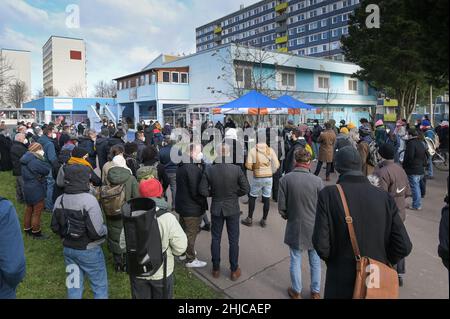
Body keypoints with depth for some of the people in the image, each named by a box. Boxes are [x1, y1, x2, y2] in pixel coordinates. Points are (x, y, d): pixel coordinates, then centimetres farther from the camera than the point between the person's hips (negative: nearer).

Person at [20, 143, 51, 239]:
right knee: (37, 212, 3)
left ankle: (27, 229, 36)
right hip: (36, 189, -10)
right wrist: (42, 160, -7)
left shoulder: (26, 159, 6)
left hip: (28, 188, 10)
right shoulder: (34, 161, -25)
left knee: (29, 209, 22)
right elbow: (47, 170, -21)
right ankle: (36, 233, 15)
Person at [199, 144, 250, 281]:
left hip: (216, 209, 1)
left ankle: (216, 269, 29)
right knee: (233, 240, 12)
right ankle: (234, 270, 24)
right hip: (232, 208, -1)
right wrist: (234, 194, 5)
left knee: (216, 239, 16)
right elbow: (246, 188, -12)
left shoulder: (209, 170, -13)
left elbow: (203, 191, -11)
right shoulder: (236, 169, -17)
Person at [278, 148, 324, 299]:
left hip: (295, 227, 0)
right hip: (314, 228, 0)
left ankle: (296, 292, 33)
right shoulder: (317, 181, -16)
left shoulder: (285, 179, -16)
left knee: (295, 261, 16)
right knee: (315, 261, 19)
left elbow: (282, 207, -9)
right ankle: (315, 292, 35)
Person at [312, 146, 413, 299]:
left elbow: (321, 244, -18)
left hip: (342, 285, -2)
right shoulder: (385, 197, -8)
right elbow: (404, 246, -8)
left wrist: (332, 260, 3)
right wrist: (381, 263, 9)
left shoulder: (328, 194, -16)